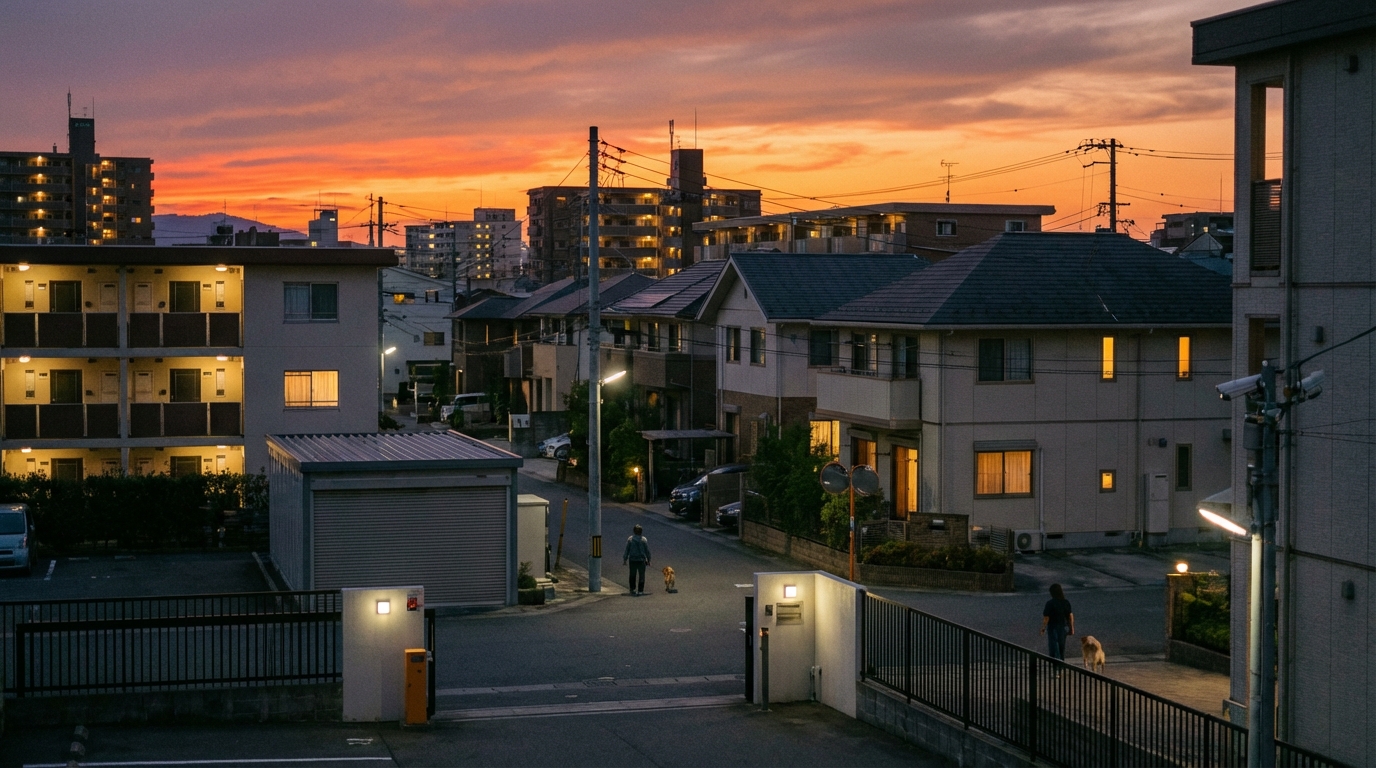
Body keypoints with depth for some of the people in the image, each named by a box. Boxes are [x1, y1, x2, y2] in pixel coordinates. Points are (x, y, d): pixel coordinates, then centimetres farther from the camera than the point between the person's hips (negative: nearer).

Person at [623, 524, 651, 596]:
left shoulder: (630, 539, -3)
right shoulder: (644, 540, -5)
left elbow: (627, 550, -1)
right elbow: (647, 551, -1)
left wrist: (625, 559, 6)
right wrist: (648, 560, 9)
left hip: (632, 560, 1)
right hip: (641, 560, -1)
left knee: (632, 576, 14)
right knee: (641, 576, 5)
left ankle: (632, 589, 18)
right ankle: (640, 590, 2)